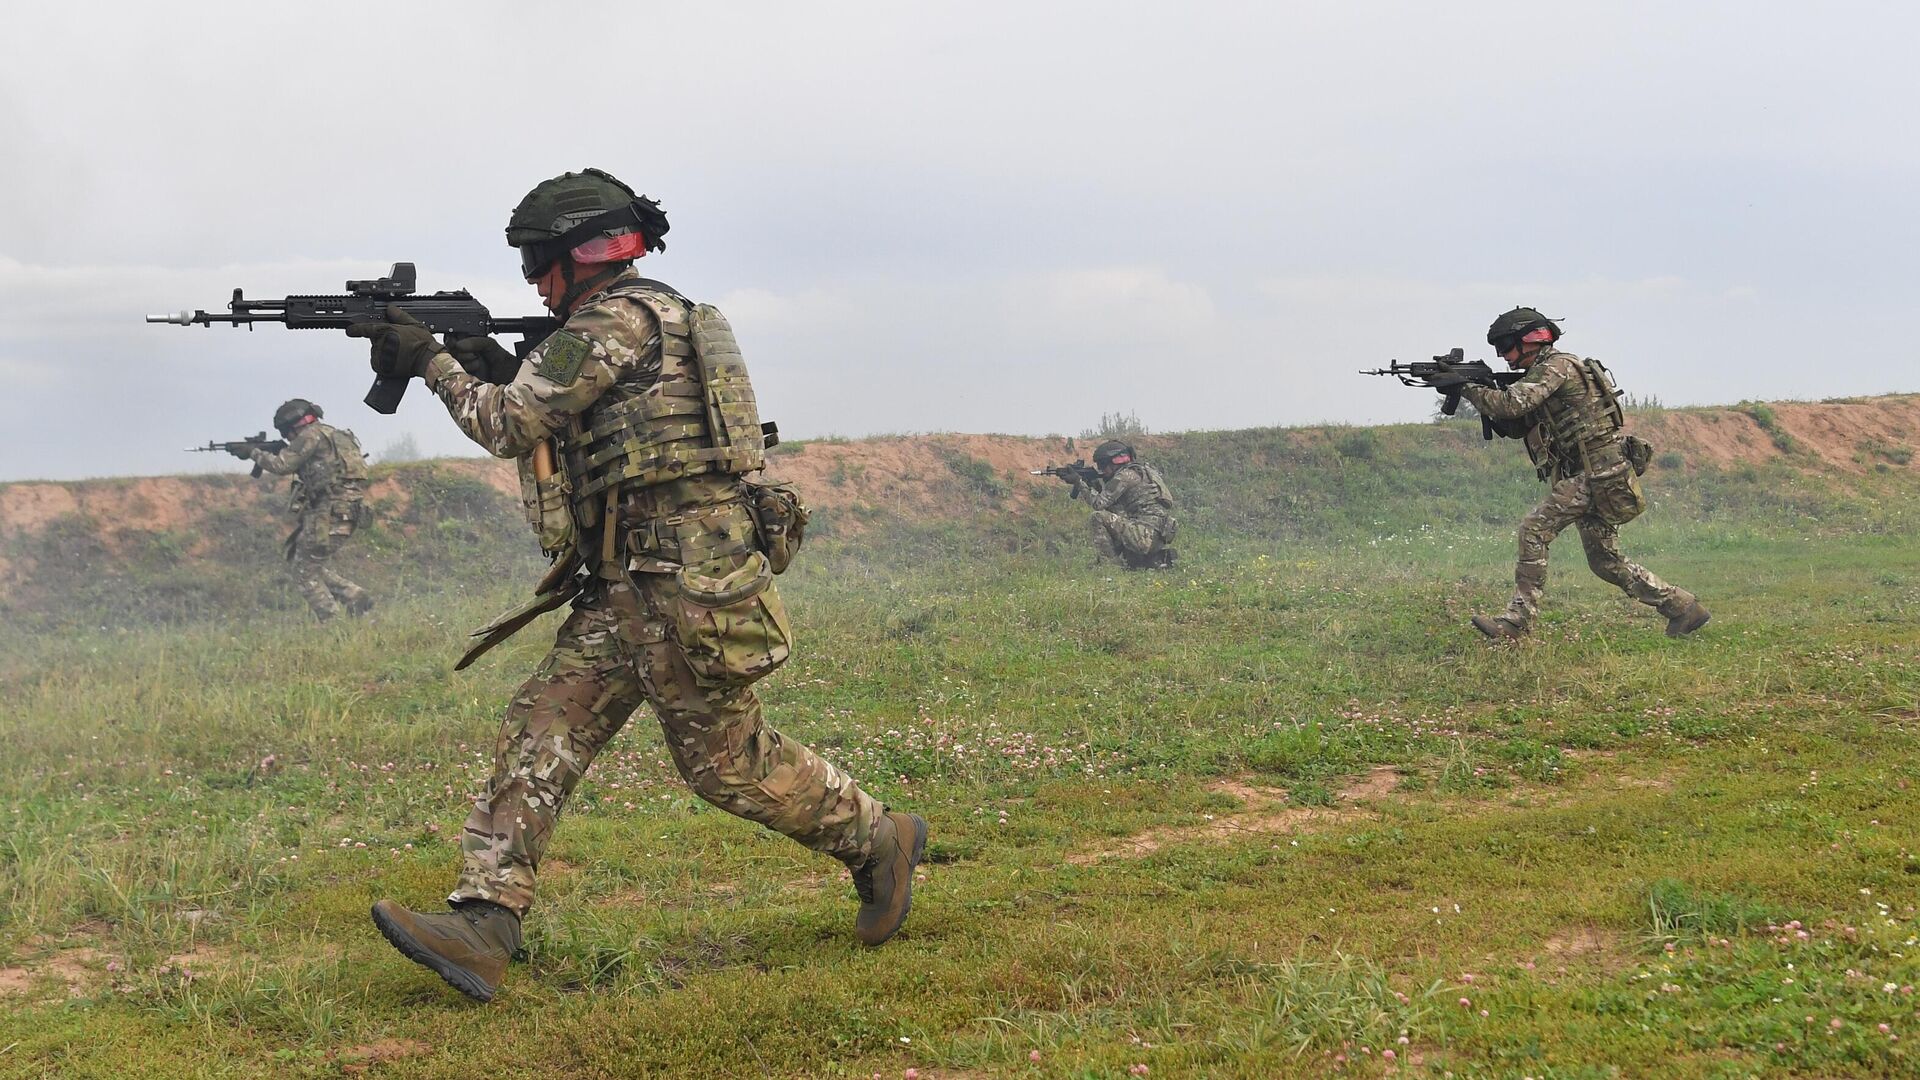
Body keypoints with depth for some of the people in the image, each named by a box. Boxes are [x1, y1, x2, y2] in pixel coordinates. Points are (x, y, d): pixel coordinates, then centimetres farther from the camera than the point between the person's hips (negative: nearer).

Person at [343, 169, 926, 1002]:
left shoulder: (620, 318, -10)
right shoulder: (655, 320, 21)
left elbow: (512, 427, -10)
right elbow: (561, 440, 27)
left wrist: (432, 362, 4)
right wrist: (504, 372, 15)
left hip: (683, 582, -10)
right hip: (626, 591, 10)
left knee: (726, 759, 1)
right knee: (540, 732, 0)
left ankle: (879, 842, 19)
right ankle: (483, 928, -5)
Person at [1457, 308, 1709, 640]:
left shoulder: (1556, 366, -10)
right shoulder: (1541, 375, 20)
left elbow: (1512, 404, -22)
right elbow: (1514, 426, 20)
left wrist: (1467, 388, -11)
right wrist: (1485, 391, 5)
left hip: (1598, 472, -10)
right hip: (1594, 476, 10)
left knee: (1534, 528, -15)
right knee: (1606, 560, 12)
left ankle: (1517, 620, -15)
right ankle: (1682, 607, 19)